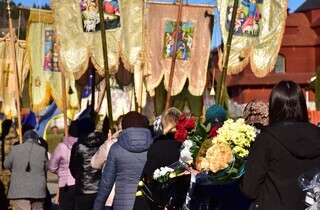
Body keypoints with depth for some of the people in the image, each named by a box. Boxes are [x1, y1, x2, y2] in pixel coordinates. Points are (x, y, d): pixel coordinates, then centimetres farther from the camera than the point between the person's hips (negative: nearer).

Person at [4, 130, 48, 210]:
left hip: (20, 189, -2)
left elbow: (6, 165, 10)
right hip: (37, 190, 2)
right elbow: (47, 167, 8)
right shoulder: (42, 150, -1)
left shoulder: (15, 149, -2)